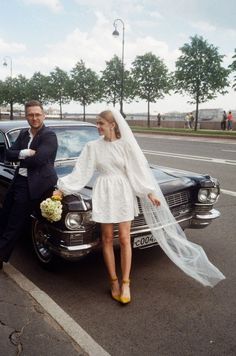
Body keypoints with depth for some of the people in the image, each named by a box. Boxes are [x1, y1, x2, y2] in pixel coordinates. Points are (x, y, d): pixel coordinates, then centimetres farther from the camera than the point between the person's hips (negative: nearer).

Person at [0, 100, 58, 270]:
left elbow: (38, 159, -23)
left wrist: (20, 157, -6)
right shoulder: (23, 133, 11)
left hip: (34, 184, -8)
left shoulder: (49, 136, -12)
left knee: (14, 224, 2)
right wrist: (24, 153, -17)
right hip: (19, 181, 8)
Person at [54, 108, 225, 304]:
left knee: (124, 239, 0)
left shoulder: (126, 144, -5)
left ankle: (125, 284, 12)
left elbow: (139, 169, -4)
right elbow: (80, 172, 2)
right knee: (107, 239, 6)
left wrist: (150, 192, -8)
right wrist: (62, 189, -2)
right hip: (104, 194, 2)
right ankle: (114, 282, 21)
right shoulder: (93, 146, 0)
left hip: (123, 193, -1)